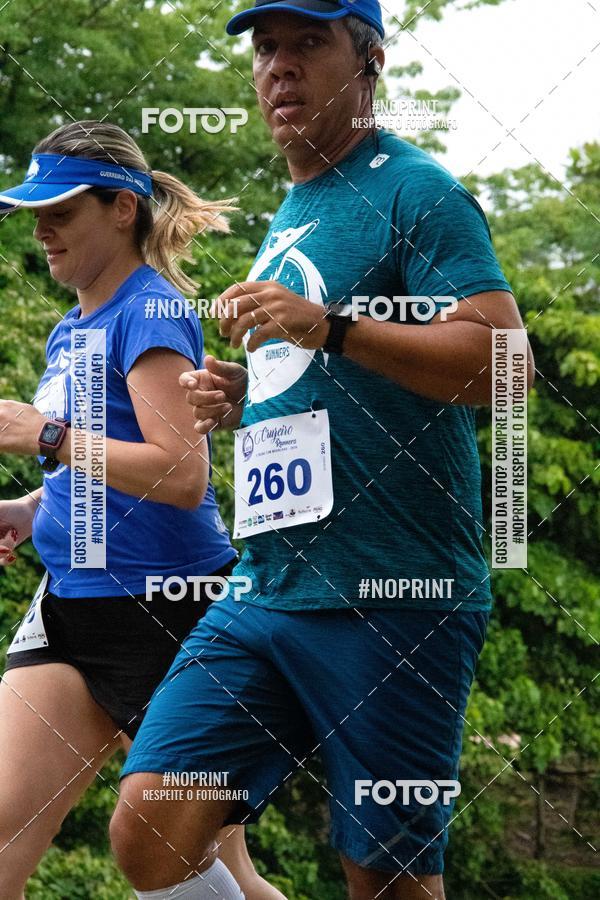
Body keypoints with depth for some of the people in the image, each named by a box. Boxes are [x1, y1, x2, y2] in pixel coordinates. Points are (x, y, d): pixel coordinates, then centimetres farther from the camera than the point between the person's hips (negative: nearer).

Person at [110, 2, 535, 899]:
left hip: (391, 601, -8)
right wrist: (242, 401, 11)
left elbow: (504, 360, -16)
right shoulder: (288, 221, 22)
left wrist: (327, 325, -22)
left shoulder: (413, 191, -4)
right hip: (263, 592, 8)